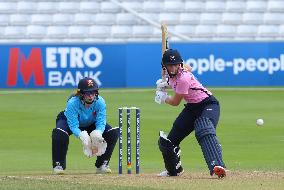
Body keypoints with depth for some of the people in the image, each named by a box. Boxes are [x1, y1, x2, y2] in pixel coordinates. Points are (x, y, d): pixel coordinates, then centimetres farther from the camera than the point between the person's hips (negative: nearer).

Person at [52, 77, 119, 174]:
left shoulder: (100, 102, -28)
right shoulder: (72, 103, -37)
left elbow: (101, 123, -29)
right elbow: (73, 126, -38)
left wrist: (97, 133, -53)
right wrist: (81, 135, -59)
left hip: (91, 124, 3)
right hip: (68, 121, -3)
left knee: (113, 132, -17)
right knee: (59, 133, -36)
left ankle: (102, 165, -2)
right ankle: (58, 165, -18)